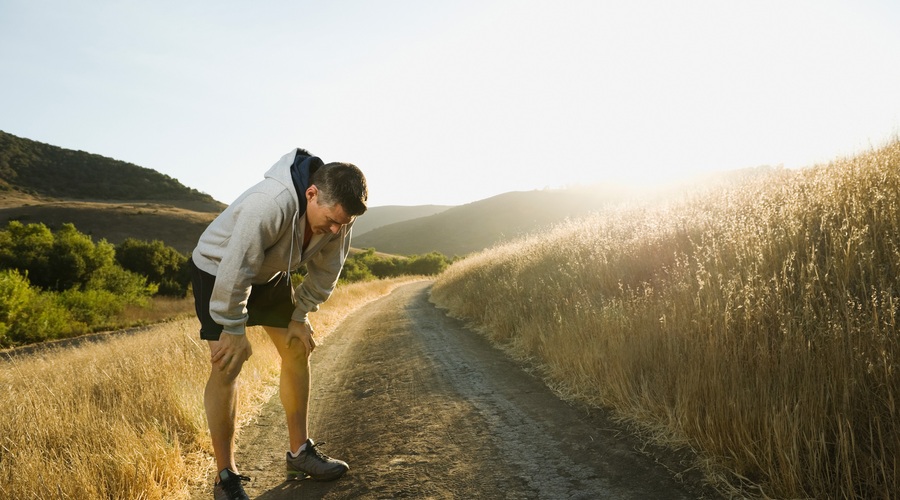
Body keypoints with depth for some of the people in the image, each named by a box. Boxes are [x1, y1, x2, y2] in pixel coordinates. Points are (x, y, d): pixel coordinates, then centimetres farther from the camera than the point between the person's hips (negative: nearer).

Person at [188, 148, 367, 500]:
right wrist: (234, 330, -24)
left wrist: (301, 315, -4)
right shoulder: (270, 204, -42)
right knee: (227, 365, -13)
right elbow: (235, 271, -35)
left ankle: (300, 452, 18)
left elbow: (325, 269, -4)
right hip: (218, 270, -6)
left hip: (271, 274, 7)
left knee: (298, 350, 4)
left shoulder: (337, 211, -19)